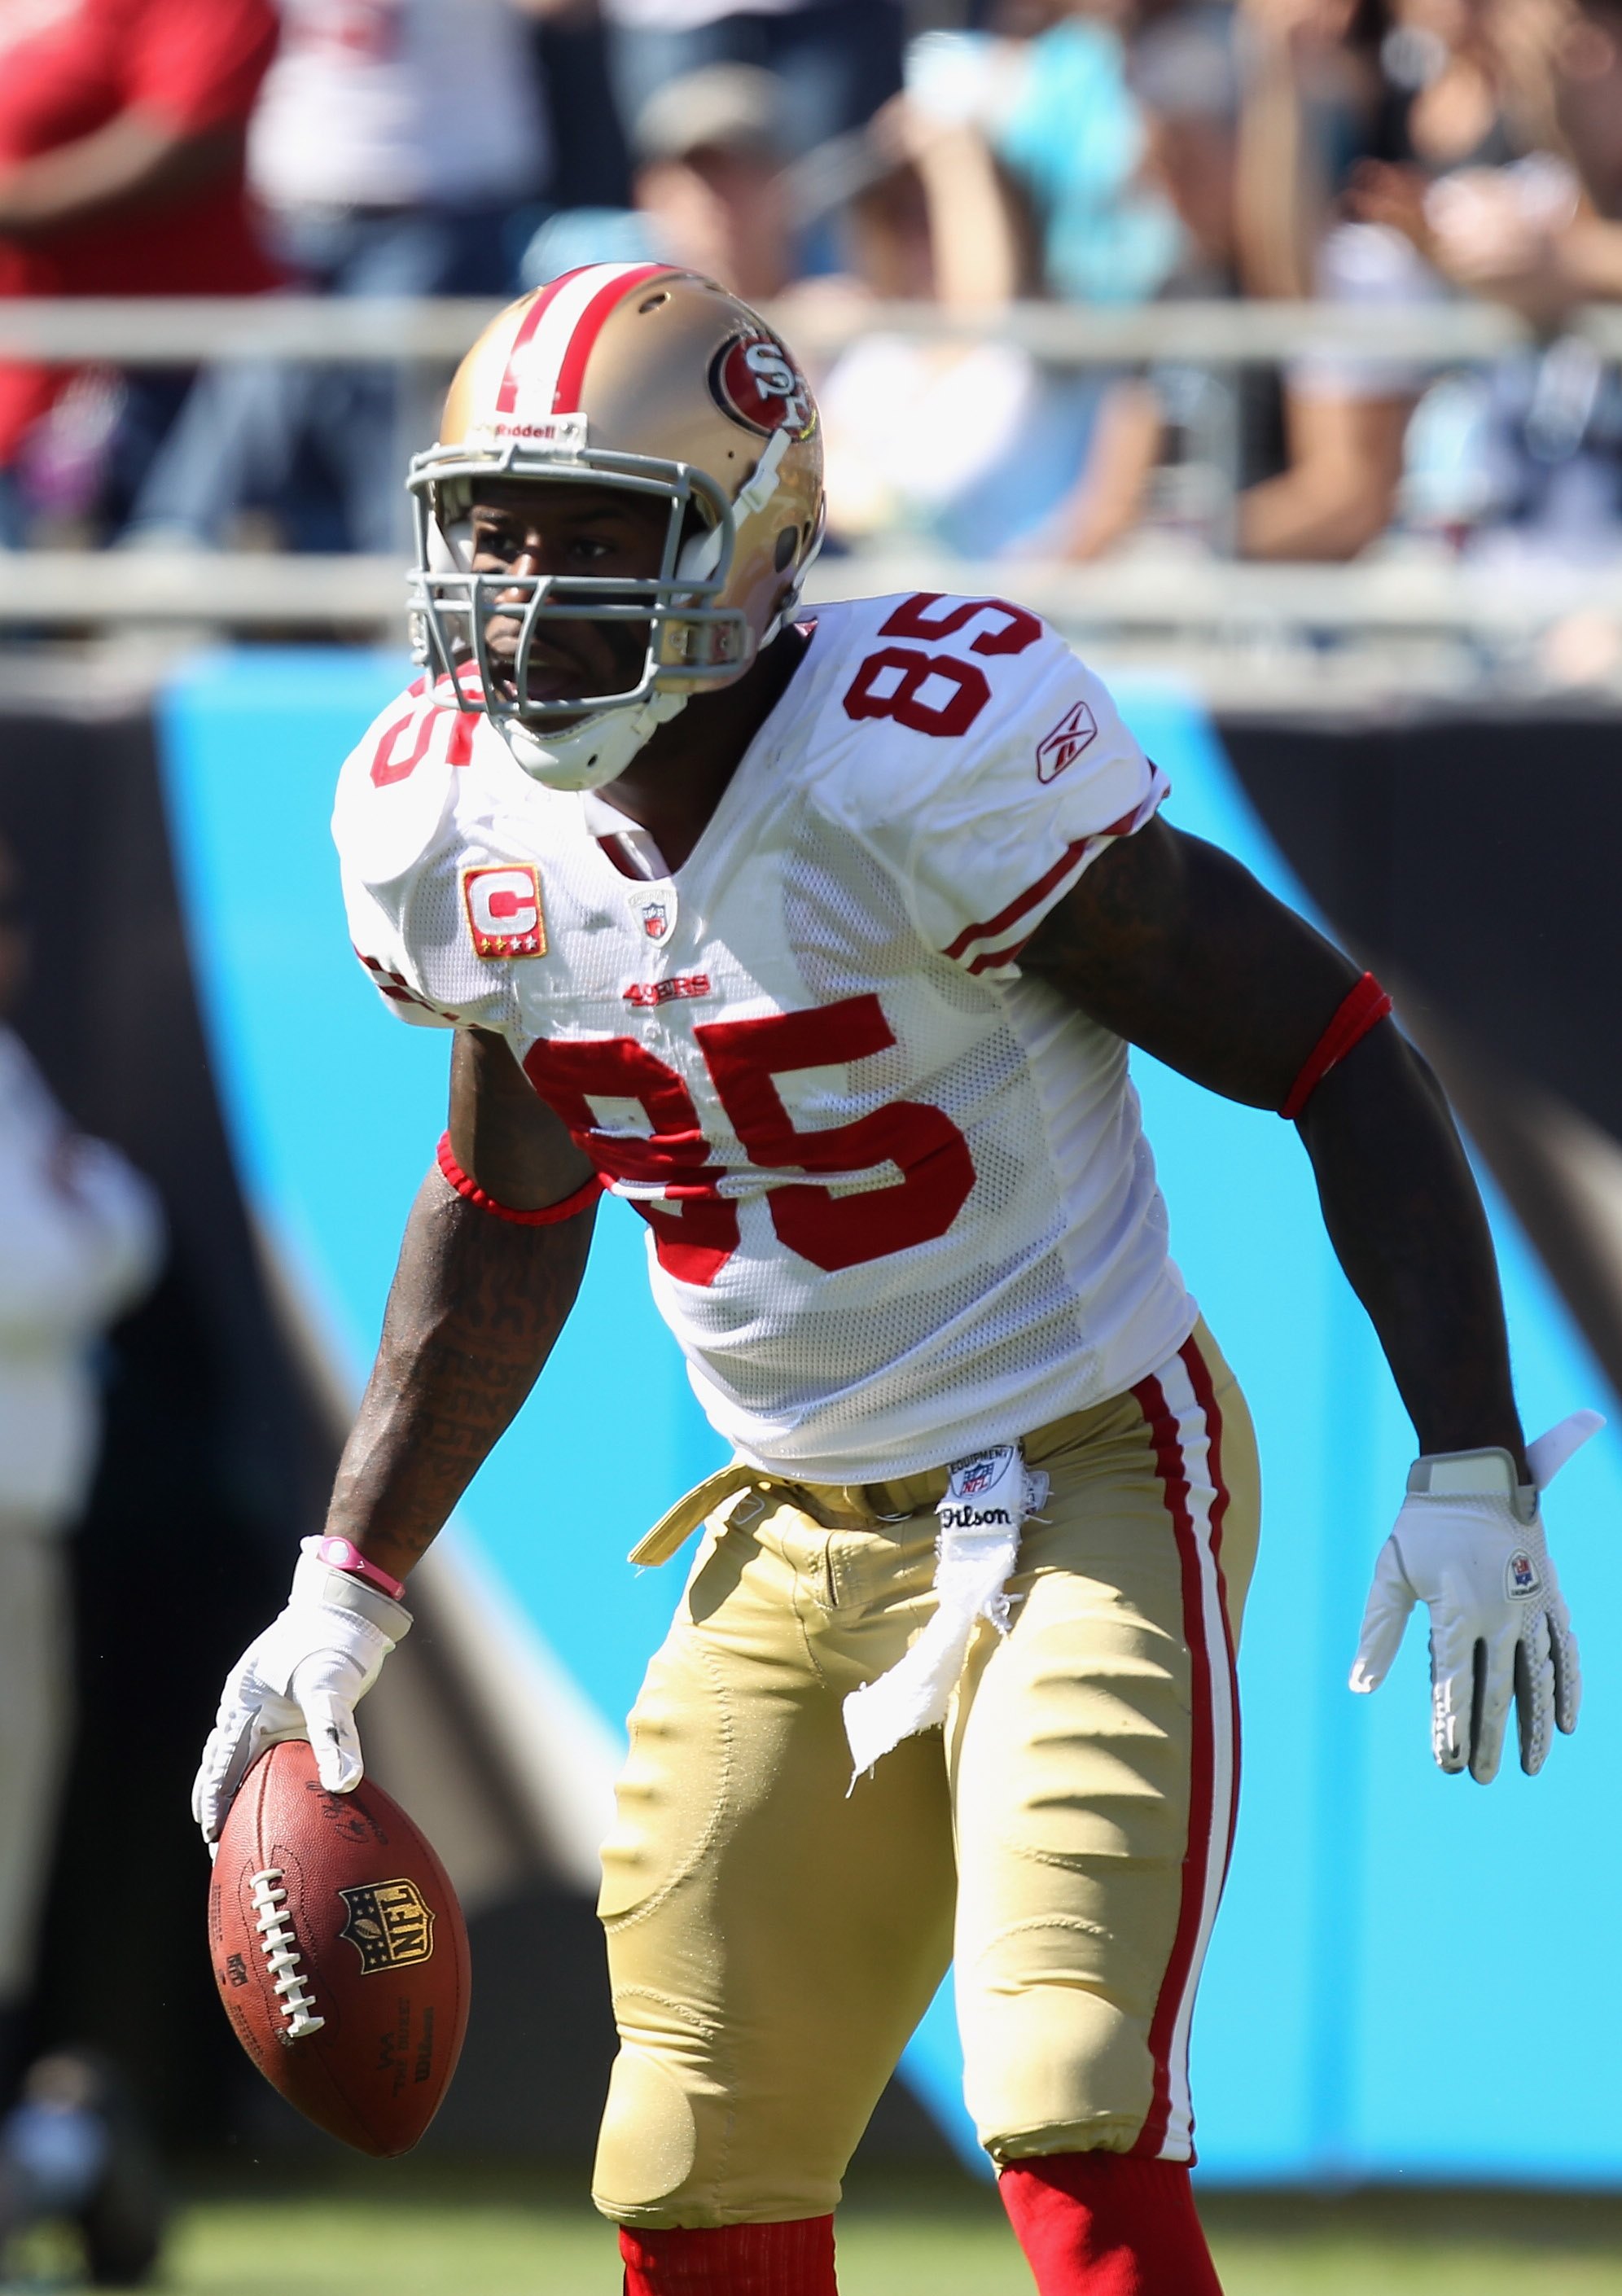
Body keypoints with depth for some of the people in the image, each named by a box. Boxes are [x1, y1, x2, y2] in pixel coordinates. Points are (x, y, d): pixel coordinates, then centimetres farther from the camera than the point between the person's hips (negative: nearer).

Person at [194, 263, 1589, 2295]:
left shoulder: (926, 762, -23)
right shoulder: (460, 822, -2)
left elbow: (1338, 1061, -17)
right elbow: (506, 1210, 18)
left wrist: (1471, 1476, -20)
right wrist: (350, 1585, 17)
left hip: (1083, 1495, -7)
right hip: (792, 1535, 7)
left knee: (1073, 2132, -21)